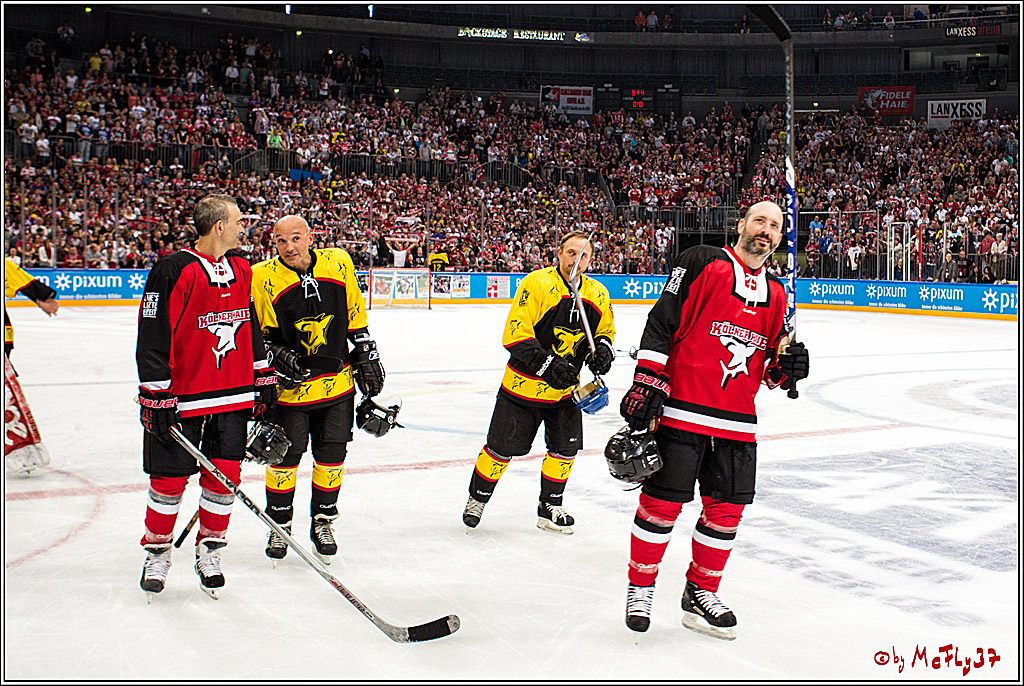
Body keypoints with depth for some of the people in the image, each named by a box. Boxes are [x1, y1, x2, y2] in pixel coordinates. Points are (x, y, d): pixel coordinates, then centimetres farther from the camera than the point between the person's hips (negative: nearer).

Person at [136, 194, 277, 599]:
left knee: (224, 477, 6)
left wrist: (264, 378, 17)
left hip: (233, 397, 5)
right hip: (180, 399, -5)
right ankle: (157, 553, 23)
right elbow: (152, 337, -13)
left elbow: (251, 327, 20)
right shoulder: (174, 270, -13)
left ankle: (209, 552, 22)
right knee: (170, 479, 2)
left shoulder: (241, 271, 9)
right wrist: (156, 396, -15)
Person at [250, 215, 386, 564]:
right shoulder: (263, 278, -11)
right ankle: (279, 525, 23)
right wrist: (276, 355, -19)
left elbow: (355, 313, 10)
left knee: (332, 454, 9)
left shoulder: (338, 263, -3)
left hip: (337, 379, 3)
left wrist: (366, 354, 10)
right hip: (290, 385, -2)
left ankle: (323, 522, 27)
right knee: (285, 454, 2)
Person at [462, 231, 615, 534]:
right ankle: (478, 498, 25)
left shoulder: (597, 294, 0)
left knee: (565, 447, 6)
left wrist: (602, 349, -8)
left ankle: (549, 508, 25)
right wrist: (547, 365, -30)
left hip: (565, 388, 5)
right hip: (524, 383, -5)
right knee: (502, 447, 3)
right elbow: (515, 334, -22)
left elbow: (605, 330, 15)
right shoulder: (537, 284, -18)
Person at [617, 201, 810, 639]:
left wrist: (785, 368, -1)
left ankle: (700, 593, 24)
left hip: (737, 422, 6)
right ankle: (640, 587, 17)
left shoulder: (776, 294, 16)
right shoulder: (703, 263, -4)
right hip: (681, 410, -6)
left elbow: (768, 369, 21)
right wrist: (646, 384, -15)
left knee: (727, 510, 7)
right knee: (662, 502, -3)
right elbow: (661, 325, -8)